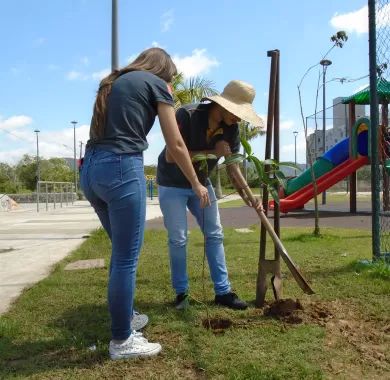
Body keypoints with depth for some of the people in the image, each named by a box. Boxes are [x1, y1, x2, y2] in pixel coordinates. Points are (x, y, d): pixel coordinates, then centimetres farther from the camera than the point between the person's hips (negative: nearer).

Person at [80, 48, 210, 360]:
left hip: (90, 168, 8)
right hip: (121, 168, -8)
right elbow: (176, 145, 3)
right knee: (127, 257, 1)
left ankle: (124, 317, 35)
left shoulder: (113, 82, 24)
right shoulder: (157, 84, 5)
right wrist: (196, 184, 13)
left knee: (121, 249, 21)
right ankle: (121, 341, 12)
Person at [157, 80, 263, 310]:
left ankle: (223, 292, 12)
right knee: (178, 239, -3)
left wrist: (246, 195, -18)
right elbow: (171, 156, -31)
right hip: (172, 184, -5)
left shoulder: (231, 129, -11)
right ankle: (181, 293, 14)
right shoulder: (187, 115, -28)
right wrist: (212, 153, -31)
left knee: (215, 235, 3)